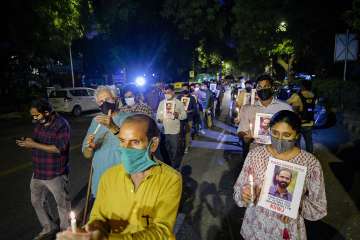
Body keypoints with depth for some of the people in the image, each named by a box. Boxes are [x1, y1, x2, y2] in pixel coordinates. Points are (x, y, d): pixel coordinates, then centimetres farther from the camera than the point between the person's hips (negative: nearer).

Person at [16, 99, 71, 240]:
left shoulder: (61, 125, -18)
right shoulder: (39, 124, 6)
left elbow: (59, 149, -25)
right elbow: (39, 143, 16)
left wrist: (34, 145, -24)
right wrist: (28, 143, -6)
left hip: (56, 174, -8)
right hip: (38, 172, 8)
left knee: (63, 204, 8)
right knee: (37, 202, 21)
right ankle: (49, 228, 42)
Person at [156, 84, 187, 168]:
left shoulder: (179, 103, -2)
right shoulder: (161, 103, 8)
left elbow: (184, 115, -2)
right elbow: (158, 114, 11)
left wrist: (178, 115, -23)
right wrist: (158, 119, -11)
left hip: (174, 130, -3)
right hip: (163, 130, 3)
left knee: (174, 149, 2)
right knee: (166, 149, 15)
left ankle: (174, 165, 19)